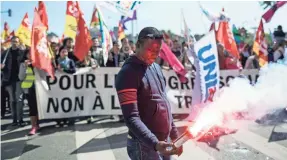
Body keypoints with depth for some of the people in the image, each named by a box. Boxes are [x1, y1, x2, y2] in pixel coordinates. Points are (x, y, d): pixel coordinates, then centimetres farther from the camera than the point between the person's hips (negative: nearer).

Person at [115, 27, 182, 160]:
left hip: (165, 142, 7)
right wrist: (154, 143, -31)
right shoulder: (128, 73, -17)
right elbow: (131, 117, -22)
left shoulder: (155, 67, 8)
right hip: (145, 146, -7)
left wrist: (174, 134, 14)